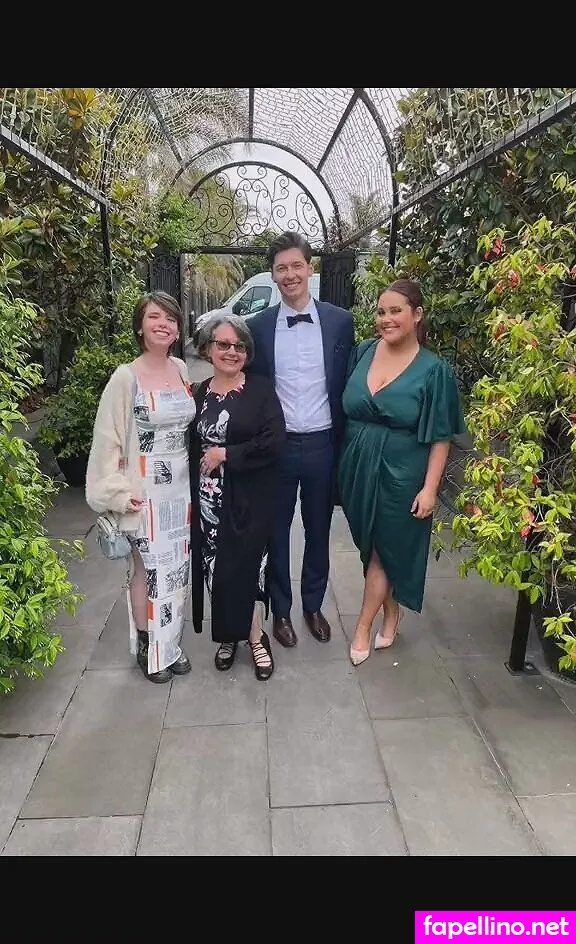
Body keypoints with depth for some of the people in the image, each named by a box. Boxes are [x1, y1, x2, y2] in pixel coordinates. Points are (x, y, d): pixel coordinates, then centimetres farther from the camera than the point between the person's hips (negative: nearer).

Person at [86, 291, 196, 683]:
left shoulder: (181, 369, 4)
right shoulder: (126, 378, -12)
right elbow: (108, 439, -10)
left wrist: (197, 477, 11)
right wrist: (118, 492, -14)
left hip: (182, 485, 5)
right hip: (146, 489, -5)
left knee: (178, 567, 13)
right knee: (149, 568, 7)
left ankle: (170, 643, 32)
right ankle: (148, 648, 27)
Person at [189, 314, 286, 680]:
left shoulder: (261, 390, -4)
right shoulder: (199, 394, 7)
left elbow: (274, 442, -15)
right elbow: (191, 449, 11)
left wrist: (226, 454, -14)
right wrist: (192, 495, 2)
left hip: (249, 499, -3)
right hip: (209, 499, 4)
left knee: (248, 565, 3)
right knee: (216, 566, 10)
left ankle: (256, 636, 24)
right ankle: (228, 634, 30)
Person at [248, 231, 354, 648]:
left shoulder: (340, 321, -1)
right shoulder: (258, 326, -1)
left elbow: (348, 386, 2)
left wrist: (345, 444, 0)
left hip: (322, 445, 1)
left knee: (319, 531, 15)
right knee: (276, 532, 12)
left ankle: (314, 604, 37)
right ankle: (281, 609, 32)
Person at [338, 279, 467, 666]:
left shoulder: (434, 370, -10)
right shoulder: (363, 352, 2)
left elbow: (440, 437, -9)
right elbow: (346, 410, 9)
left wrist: (429, 488, -14)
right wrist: (344, 463, 6)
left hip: (400, 475, -4)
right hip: (358, 470, 4)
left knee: (384, 550, 8)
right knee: (372, 548, 15)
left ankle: (363, 627, 24)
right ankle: (391, 615, 36)